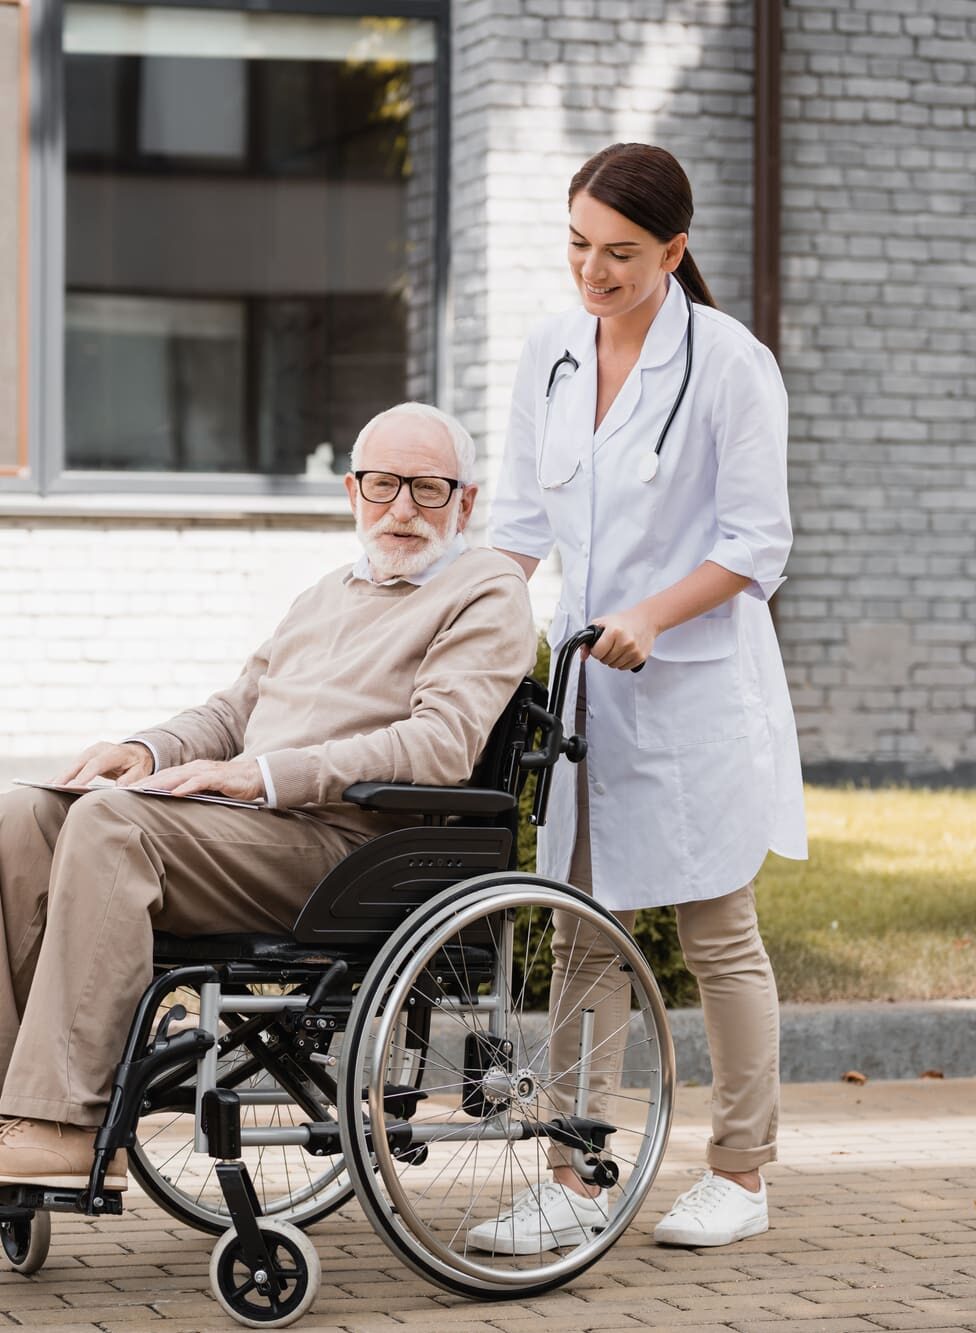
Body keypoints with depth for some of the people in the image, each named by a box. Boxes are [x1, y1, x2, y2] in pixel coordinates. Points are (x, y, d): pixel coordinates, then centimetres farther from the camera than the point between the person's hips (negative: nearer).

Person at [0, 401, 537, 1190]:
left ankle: (64, 1127, -36)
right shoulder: (330, 595, 31)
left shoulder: (486, 592, 3)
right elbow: (235, 710, 31)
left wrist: (263, 775, -18)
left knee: (110, 823, -31)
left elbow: (440, 747, -12)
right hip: (243, 826, 8)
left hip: (332, 842, -8)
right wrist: (148, 752, 7)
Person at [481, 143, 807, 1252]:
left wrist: (650, 616, -21)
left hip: (697, 686, -5)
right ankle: (573, 1180, 10)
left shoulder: (729, 362, -10)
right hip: (584, 679, 5)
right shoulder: (549, 355, 6)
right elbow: (522, 522, 12)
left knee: (719, 939, 4)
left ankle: (740, 1176, 15)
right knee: (583, 934, 6)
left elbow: (755, 544, -10)